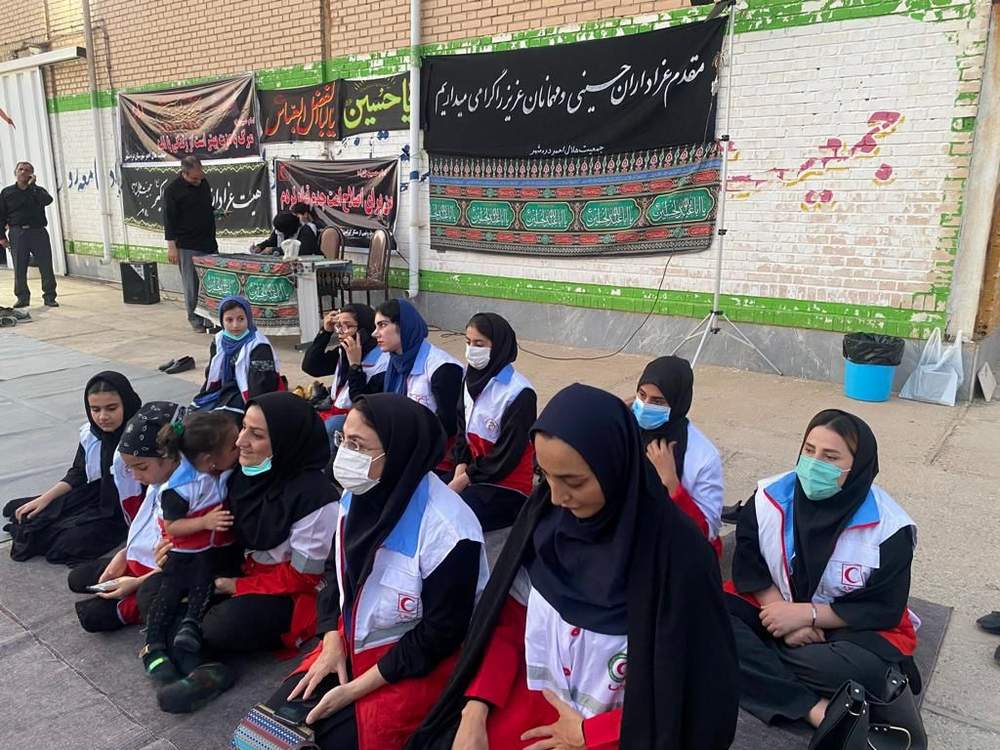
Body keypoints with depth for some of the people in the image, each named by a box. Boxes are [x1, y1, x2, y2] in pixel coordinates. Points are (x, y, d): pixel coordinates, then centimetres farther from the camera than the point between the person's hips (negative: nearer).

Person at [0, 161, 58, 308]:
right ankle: (22, 297, 12)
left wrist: (32, 185, -11)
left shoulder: (38, 190, 10)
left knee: (46, 266, -3)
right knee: (19, 268, 3)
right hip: (17, 233, 1)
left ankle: (49, 297, 5)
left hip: (38, 232, -1)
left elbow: (47, 200, -15)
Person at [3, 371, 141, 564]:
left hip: (126, 510, -6)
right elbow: (78, 474, 10)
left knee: (69, 542, -22)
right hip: (95, 496, 6)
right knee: (15, 510, 2)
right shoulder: (90, 434, -5)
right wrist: (44, 498, 1)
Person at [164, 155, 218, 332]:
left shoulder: (203, 183, 9)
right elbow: (169, 219, -10)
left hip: (209, 243, 6)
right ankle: (195, 319, 9)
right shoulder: (173, 190, -9)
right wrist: (171, 246, -12)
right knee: (192, 285, -1)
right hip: (187, 246, -6)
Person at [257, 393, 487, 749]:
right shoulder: (357, 495, -6)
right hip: (350, 640, 7)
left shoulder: (448, 530, -29)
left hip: (420, 662, -6)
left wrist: (355, 688, -18)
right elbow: (336, 572, 8)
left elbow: (440, 633, -21)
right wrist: (332, 642, -6)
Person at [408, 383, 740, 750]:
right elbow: (509, 619, 0)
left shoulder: (678, 553, -22)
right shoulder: (545, 513, -11)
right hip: (532, 700, 3)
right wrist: (476, 708, -11)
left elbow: (696, 691, -14)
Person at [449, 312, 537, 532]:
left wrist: (462, 482, -13)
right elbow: (462, 433, 6)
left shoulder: (519, 393, -19)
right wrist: (459, 475, -9)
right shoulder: (473, 380, 3)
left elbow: (507, 455, -18)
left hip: (507, 486, -6)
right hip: (472, 475, 6)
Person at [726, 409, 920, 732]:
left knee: (866, 668, -36)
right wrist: (784, 614, -21)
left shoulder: (888, 528, -16)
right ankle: (815, 708, -30)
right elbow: (748, 567, -5)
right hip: (774, 608, 2)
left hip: (844, 627, -2)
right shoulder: (770, 497, -10)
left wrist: (806, 614, -22)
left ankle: (758, 653, -16)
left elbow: (884, 609, -13)